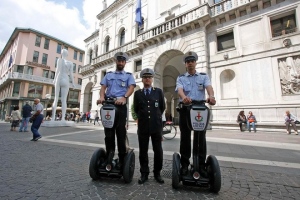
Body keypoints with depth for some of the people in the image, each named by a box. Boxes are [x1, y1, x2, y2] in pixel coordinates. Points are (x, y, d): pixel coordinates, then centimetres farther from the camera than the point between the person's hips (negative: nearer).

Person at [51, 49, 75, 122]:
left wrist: (55, 79, -6)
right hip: (66, 81, 1)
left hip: (59, 79, -1)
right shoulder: (70, 63, 12)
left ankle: (53, 117, -6)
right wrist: (73, 83, 9)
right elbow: (71, 73, 5)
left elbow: (58, 69, -4)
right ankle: (63, 118, -12)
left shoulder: (60, 59, 8)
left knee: (56, 98, 0)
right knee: (64, 100, -4)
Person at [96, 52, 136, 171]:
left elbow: (131, 88, -5)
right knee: (108, 132, 6)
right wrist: (102, 97, -13)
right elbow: (103, 87, 10)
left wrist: (124, 97, -25)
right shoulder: (108, 75, 21)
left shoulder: (128, 75, 12)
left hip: (121, 105, -3)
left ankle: (122, 159, 10)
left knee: (121, 133, 0)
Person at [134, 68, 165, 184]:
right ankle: (144, 174, 24)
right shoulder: (137, 93, 5)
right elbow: (136, 109, 12)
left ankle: (157, 173, 25)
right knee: (143, 151, 8)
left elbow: (162, 107, 10)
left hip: (156, 126, 0)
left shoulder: (159, 91, 3)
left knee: (158, 151, 7)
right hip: (142, 126, 1)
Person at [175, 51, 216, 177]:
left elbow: (209, 87, -8)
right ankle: (184, 165, 17)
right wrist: (184, 97, -34)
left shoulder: (204, 76, 13)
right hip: (185, 109, 0)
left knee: (201, 138, 4)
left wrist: (211, 96, -33)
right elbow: (179, 89, -10)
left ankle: (201, 165, 17)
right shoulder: (181, 78, 11)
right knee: (185, 137, 5)